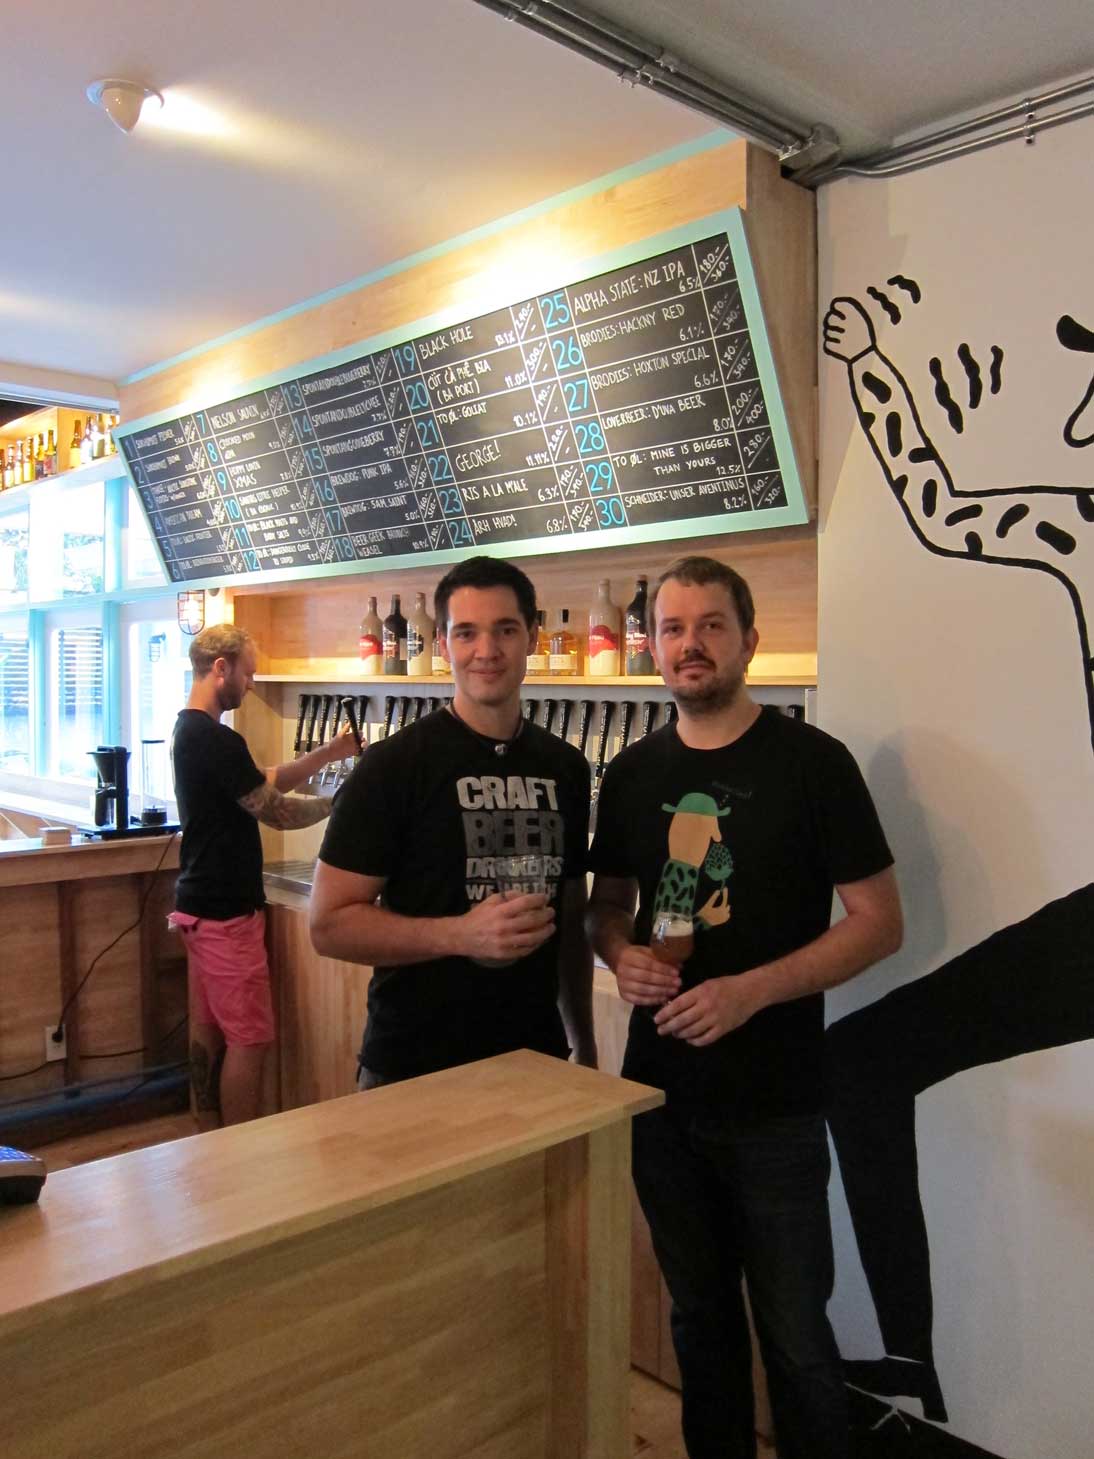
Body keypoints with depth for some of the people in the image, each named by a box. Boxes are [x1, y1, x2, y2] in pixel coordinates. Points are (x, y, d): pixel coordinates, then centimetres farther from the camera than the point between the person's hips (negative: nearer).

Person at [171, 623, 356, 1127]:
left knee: (208, 1028, 16)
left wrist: (325, 755, 6)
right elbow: (277, 811, -17)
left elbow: (263, 781, 13)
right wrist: (338, 801, -2)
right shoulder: (216, 740, -21)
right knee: (249, 1038, -2)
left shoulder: (189, 730, 11)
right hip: (226, 910, -10)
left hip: (200, 903, 10)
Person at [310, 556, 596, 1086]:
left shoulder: (565, 767, 4)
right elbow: (330, 924, -14)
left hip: (537, 1060, 5)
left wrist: (584, 1043, 13)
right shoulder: (394, 765, -12)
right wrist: (462, 934, -26)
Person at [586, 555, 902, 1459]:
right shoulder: (634, 773, 4)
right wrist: (622, 955, -8)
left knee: (794, 1334, 8)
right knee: (699, 1312, 21)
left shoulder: (811, 762, -10)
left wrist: (750, 991, -21)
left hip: (774, 1103, -4)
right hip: (660, 1088, 5)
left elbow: (879, 923, -10)